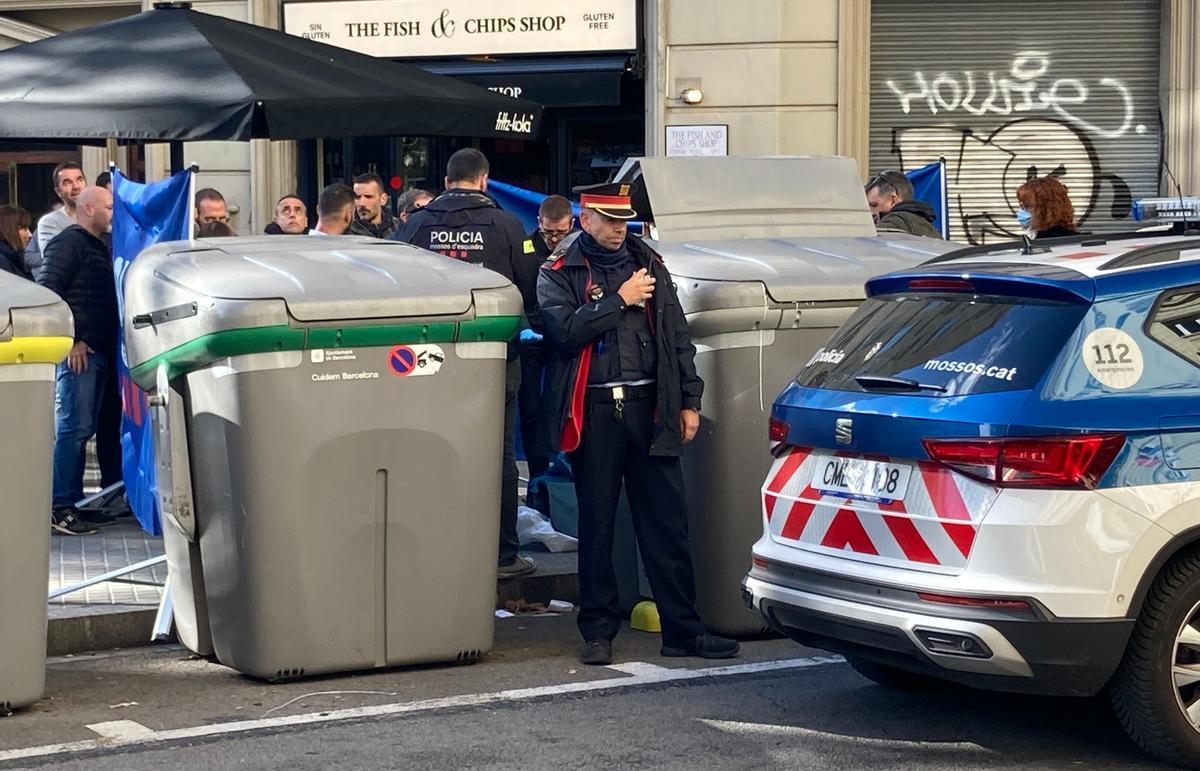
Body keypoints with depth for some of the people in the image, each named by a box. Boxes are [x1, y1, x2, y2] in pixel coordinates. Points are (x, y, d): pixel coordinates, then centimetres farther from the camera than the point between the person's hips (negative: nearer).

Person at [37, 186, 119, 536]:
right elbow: (47, 290, -16)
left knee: (80, 428, 11)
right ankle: (60, 508, -10)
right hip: (78, 351, -9)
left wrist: (106, 345, 17)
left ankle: (73, 503, 15)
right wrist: (70, 340, -18)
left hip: (97, 351, 9)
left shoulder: (96, 246, 22)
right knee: (73, 428, -11)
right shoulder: (69, 242, -6)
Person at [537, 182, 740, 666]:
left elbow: (678, 336, 15)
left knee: (667, 521, 2)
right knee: (596, 525, 4)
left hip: (650, 406, 2)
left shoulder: (649, 265, 15)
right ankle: (598, 632, 13)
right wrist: (620, 300, -9)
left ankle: (683, 630, 7)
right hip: (594, 410, -2)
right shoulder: (559, 275, 5)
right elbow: (566, 329, -14)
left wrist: (689, 401, 9)